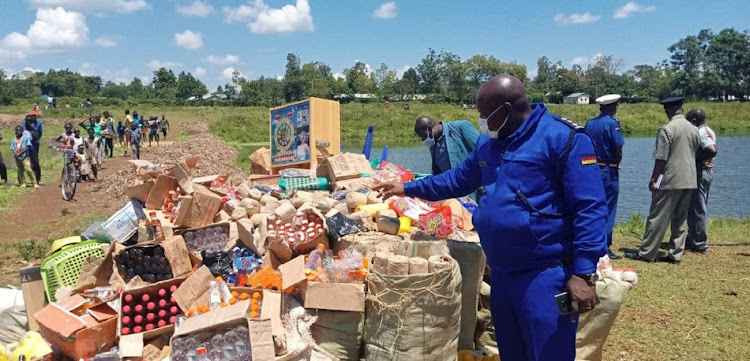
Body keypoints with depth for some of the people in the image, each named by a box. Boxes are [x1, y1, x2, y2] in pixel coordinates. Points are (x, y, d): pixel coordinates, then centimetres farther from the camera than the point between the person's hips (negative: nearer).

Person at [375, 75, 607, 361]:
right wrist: (408, 188, 25)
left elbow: (590, 208, -15)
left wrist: (584, 273, -20)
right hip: (501, 273, 8)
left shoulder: (563, 138, -12)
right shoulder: (489, 142, 12)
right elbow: (459, 179, 27)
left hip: (545, 275, -7)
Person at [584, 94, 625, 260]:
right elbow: (618, 149, -16)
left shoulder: (590, 123, 6)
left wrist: (594, 162, 9)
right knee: (608, 209, 0)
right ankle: (605, 247, 2)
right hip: (608, 171, -6)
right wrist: (617, 164, 1)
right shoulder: (612, 123, -11)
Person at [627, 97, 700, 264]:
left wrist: (653, 179, -8)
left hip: (669, 181, -6)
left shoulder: (667, 129, -12)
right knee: (681, 219, 11)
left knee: (658, 218, -2)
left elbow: (661, 158, -14)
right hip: (689, 180, 6)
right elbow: (696, 154, 14)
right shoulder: (694, 129, 8)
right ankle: (676, 254, 13)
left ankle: (646, 253, 3)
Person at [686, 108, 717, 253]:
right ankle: (693, 239, 25)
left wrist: (698, 159, -17)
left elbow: (712, 150, -30)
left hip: (700, 171, -10)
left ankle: (700, 244, 2)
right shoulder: (706, 131, 15)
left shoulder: (701, 132, -16)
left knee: (697, 209, -4)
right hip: (705, 171, 10)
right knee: (695, 208, 17)